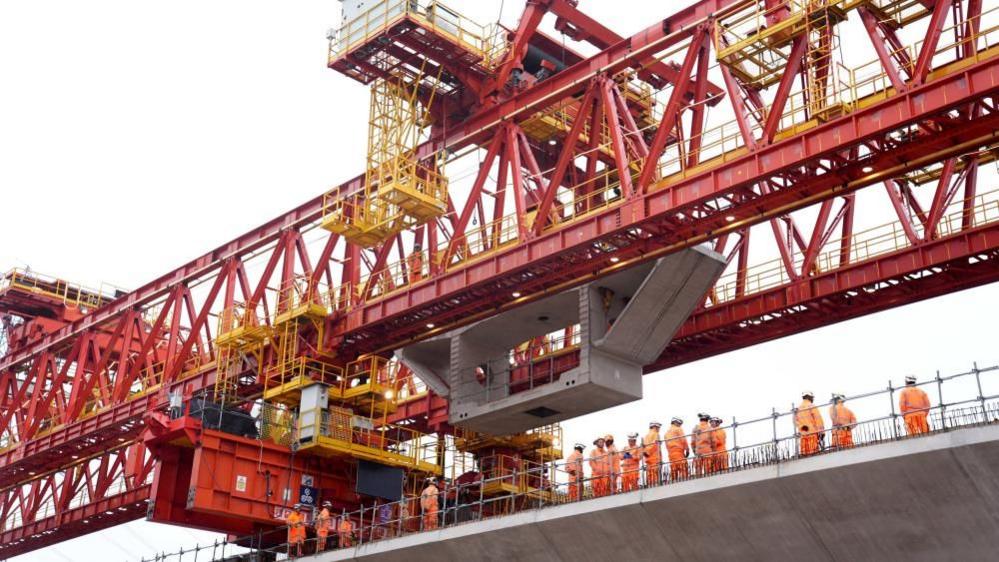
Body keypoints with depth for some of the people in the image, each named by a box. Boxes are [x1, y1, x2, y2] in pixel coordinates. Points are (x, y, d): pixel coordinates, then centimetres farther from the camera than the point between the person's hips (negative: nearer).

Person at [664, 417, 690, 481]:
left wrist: (669, 452, 16)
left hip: (670, 453, 7)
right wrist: (687, 449, -1)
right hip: (679, 451, -7)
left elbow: (667, 444, 19)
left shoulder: (667, 432, 24)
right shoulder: (678, 429, 5)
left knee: (674, 473, 3)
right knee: (683, 470, -13)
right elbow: (683, 439, -6)